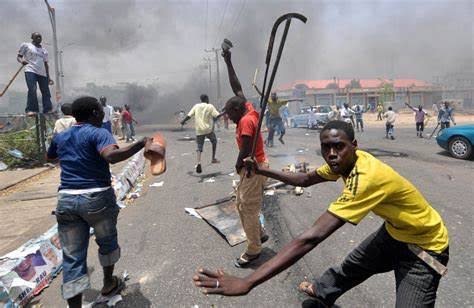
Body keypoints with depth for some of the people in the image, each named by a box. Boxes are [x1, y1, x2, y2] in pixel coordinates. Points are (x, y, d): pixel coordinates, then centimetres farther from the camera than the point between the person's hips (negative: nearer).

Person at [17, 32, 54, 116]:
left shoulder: (44, 50, 24)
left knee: (46, 91, -1)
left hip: (42, 73, 5)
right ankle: (31, 110, -18)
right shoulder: (26, 45, 12)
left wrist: (48, 77, 17)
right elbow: (19, 56, 10)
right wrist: (21, 61, -15)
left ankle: (48, 109, 2)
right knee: (32, 90, -19)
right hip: (30, 71, -5)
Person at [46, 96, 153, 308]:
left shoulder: (60, 137, 12)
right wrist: (142, 144, -29)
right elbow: (112, 156, -30)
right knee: (107, 242, 21)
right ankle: (109, 284, 41)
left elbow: (50, 157, 33)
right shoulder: (98, 133, -9)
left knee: (72, 257, 7)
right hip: (97, 198, -4)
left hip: (66, 200, 5)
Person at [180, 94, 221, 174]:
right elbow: (217, 116, -8)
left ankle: (198, 163, -16)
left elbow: (189, 115, 3)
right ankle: (213, 158, 26)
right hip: (208, 129, -2)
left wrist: (183, 121, 18)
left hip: (199, 130, 2)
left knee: (199, 148, 5)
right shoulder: (210, 106, 0)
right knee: (214, 142, 24)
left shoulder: (196, 106, 9)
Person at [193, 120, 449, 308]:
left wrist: (246, 283, -50)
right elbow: (305, 179, 3)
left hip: (426, 244, -8)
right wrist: (261, 170, -2)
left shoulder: (367, 177, -41)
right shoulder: (343, 162, -13)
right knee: (352, 265, 23)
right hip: (394, 231, 8)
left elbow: (311, 238, -49)